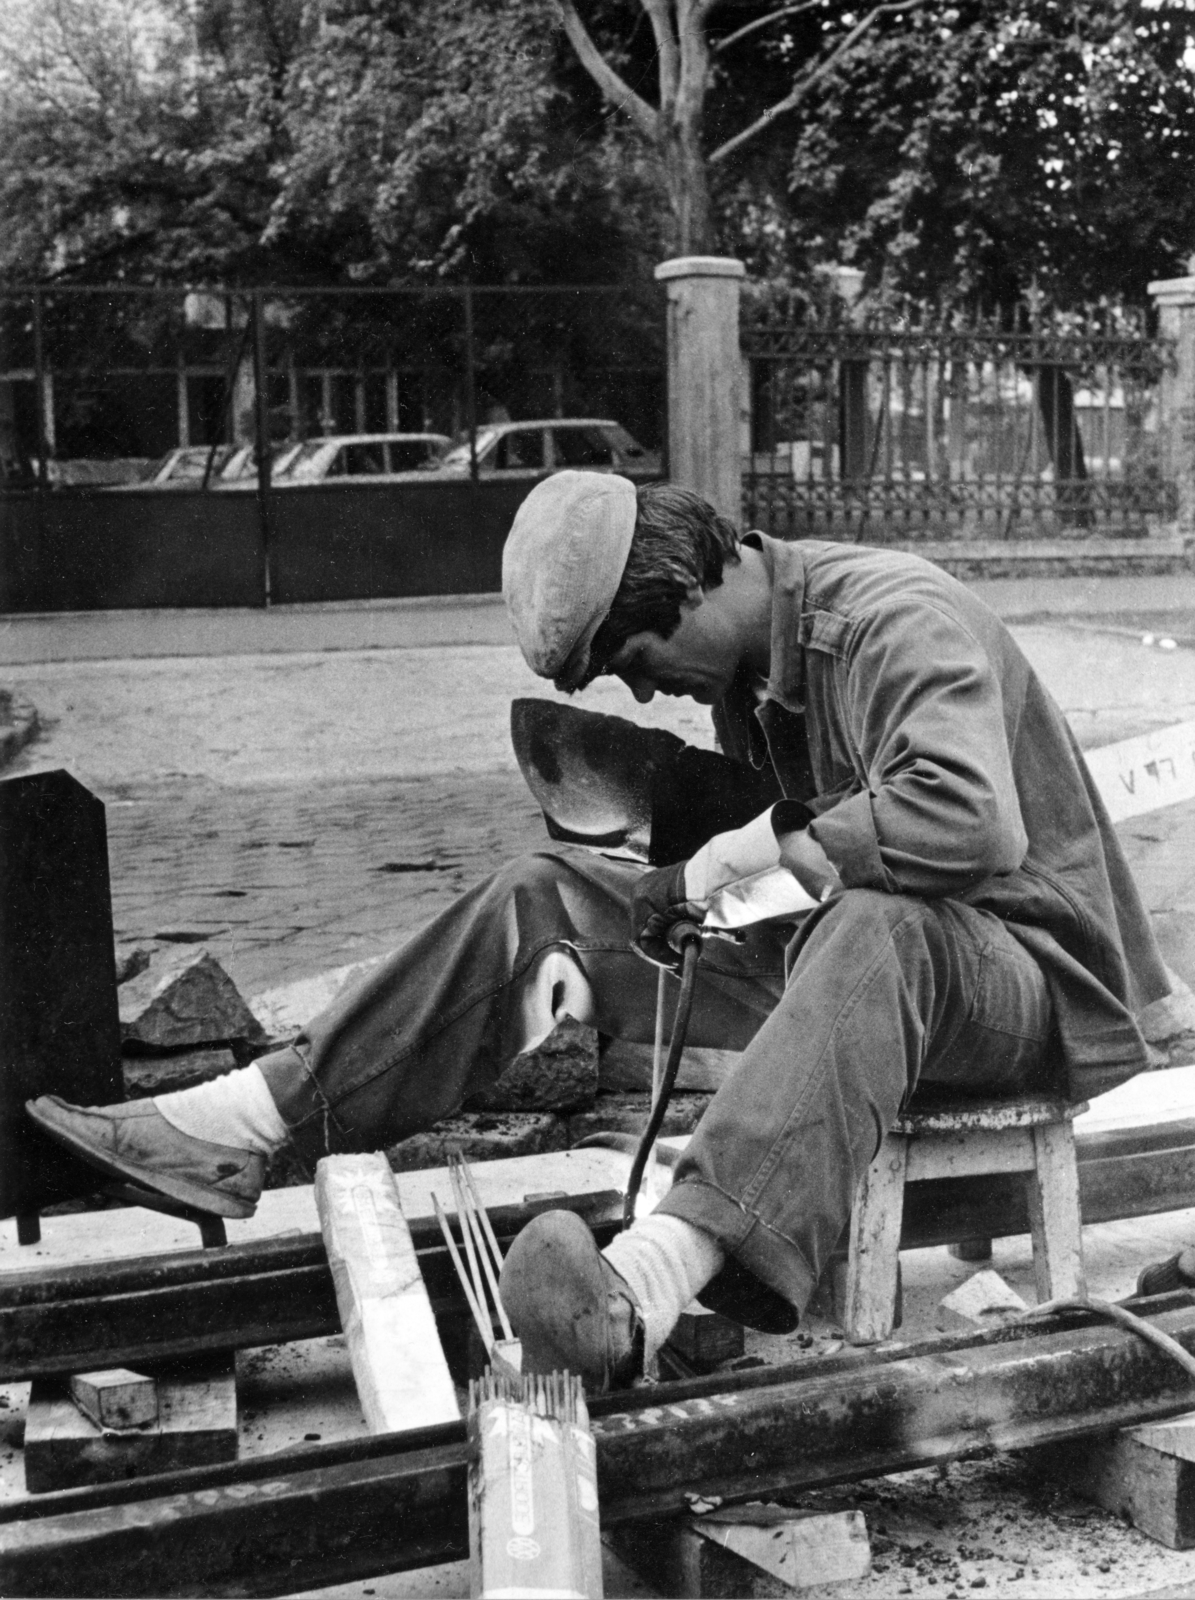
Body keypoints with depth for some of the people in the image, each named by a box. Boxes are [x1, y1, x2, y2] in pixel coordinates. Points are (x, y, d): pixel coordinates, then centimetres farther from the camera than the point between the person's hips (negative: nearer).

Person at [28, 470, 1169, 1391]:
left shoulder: (900, 625, -23)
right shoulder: (745, 665, 5)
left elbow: (969, 821, -39)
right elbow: (737, 840, 15)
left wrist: (762, 847, -26)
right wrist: (585, 950, -3)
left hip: (1022, 967, -8)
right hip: (830, 948, 8)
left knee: (869, 931, -44)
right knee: (542, 896, 0)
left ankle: (644, 1290, -61)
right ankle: (241, 1126, -3)